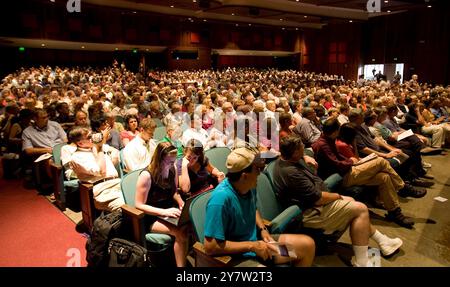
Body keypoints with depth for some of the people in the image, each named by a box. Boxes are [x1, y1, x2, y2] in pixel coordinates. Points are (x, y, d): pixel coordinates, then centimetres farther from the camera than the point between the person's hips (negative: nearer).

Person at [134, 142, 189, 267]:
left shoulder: (172, 170, -1)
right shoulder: (147, 175, -20)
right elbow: (139, 205, -18)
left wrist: (182, 203, -4)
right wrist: (164, 212, -27)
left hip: (170, 211, 6)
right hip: (152, 217, -5)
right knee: (181, 232, -29)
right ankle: (181, 264, -9)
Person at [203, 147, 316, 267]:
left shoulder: (249, 187, -5)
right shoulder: (221, 198, -29)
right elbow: (210, 247, -28)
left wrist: (263, 229, -1)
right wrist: (251, 246, -23)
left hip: (256, 240, 8)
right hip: (236, 255, -8)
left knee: (308, 244, 6)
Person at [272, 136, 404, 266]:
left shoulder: (282, 161, 2)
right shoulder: (291, 173, -30)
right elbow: (318, 199, -27)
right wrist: (337, 196, -8)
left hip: (310, 202, 11)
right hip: (311, 214, -11)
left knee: (352, 202, 18)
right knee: (361, 209, -8)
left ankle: (382, 241, 29)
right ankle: (361, 262, -3)